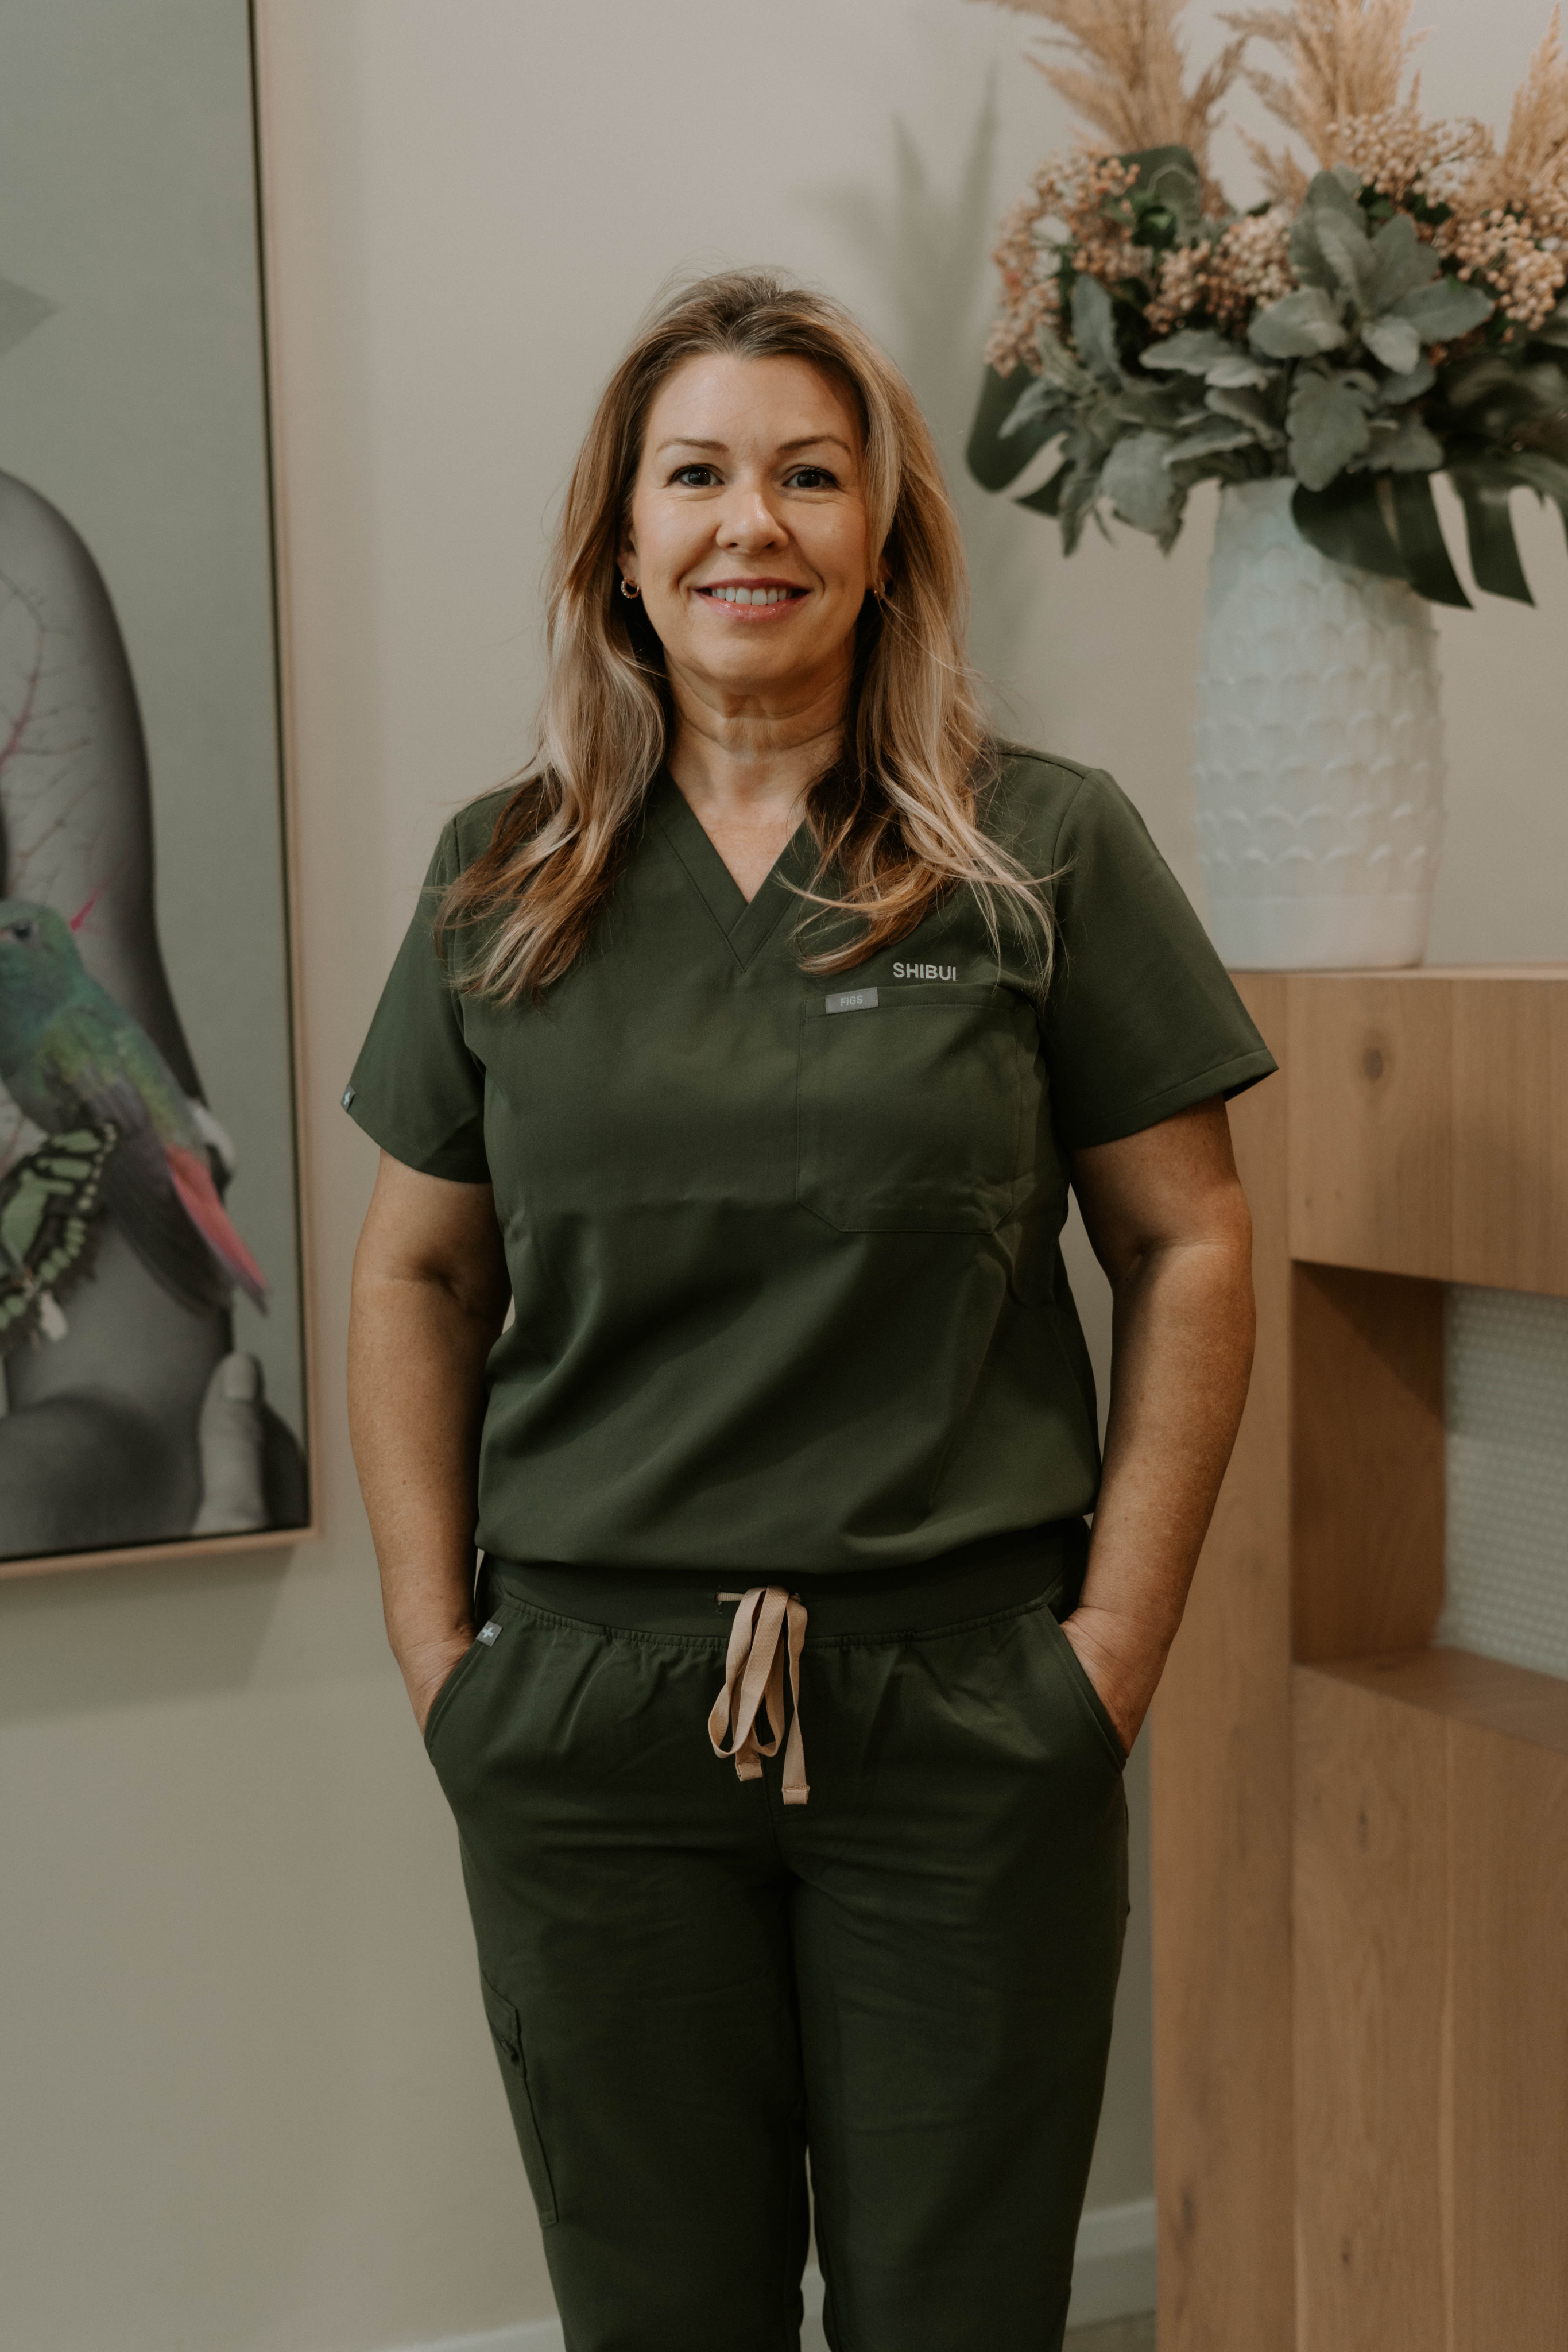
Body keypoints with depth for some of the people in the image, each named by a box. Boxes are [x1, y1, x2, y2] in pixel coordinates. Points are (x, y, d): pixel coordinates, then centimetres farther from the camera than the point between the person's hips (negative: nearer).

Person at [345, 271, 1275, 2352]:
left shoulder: (1048, 852, -2)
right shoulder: (503, 882, 5)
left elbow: (1189, 1247, 0)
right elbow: (416, 1274, 10)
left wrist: (1119, 1640, -5)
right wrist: (435, 1639, 3)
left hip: (965, 1705, -1)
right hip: (587, 1708, 2)